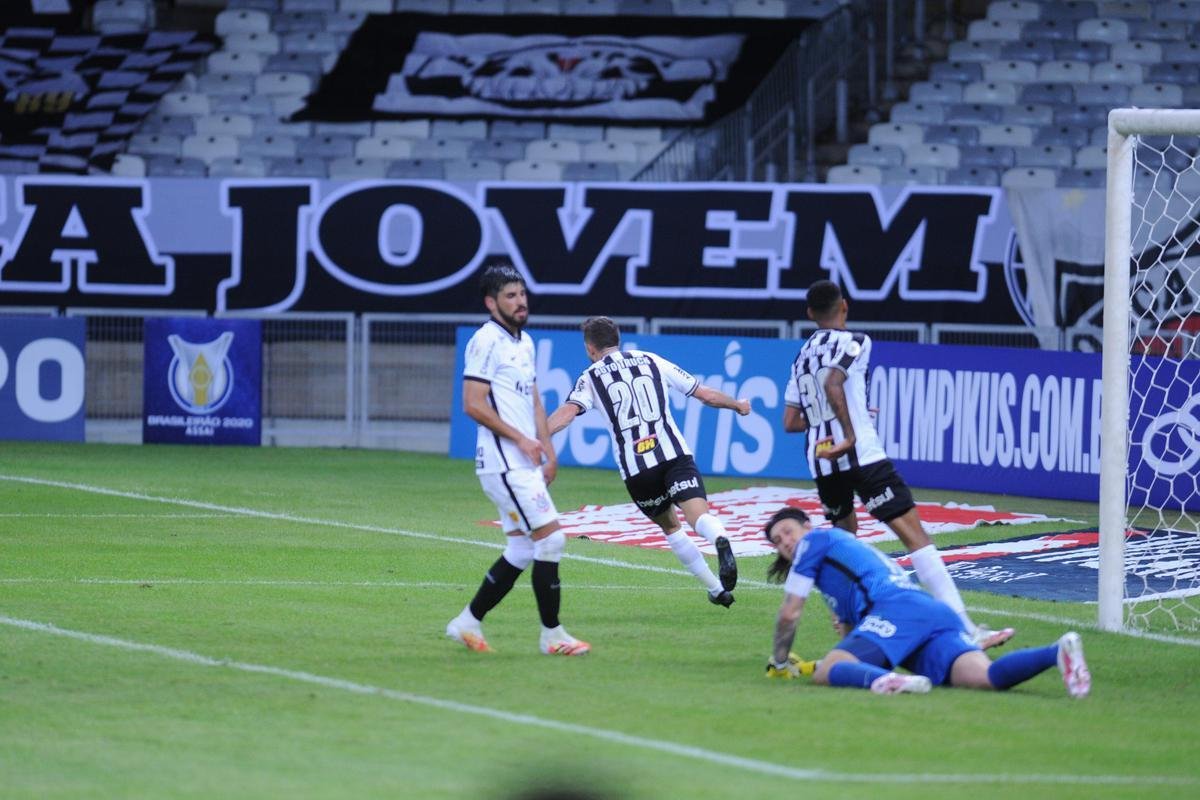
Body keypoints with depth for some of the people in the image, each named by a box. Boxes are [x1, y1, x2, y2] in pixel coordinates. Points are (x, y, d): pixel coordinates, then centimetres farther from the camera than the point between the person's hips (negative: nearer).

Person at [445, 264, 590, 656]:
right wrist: (521, 439, -15)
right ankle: (552, 635, -5)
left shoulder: (524, 342, 18)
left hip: (523, 464, 9)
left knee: (522, 549, 11)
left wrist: (548, 453, 14)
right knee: (550, 539, -11)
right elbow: (473, 405, -16)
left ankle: (468, 622, 20)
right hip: (504, 463, -9)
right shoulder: (487, 341, -11)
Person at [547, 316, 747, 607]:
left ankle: (717, 589, 18)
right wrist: (738, 405, 39)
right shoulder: (653, 361, 19)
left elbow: (568, 411, -9)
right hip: (674, 452, 1)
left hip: (635, 467, -1)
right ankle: (720, 541, -50)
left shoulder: (591, 378, 11)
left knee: (670, 526, 20)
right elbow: (706, 394, 22)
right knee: (699, 514, -15)